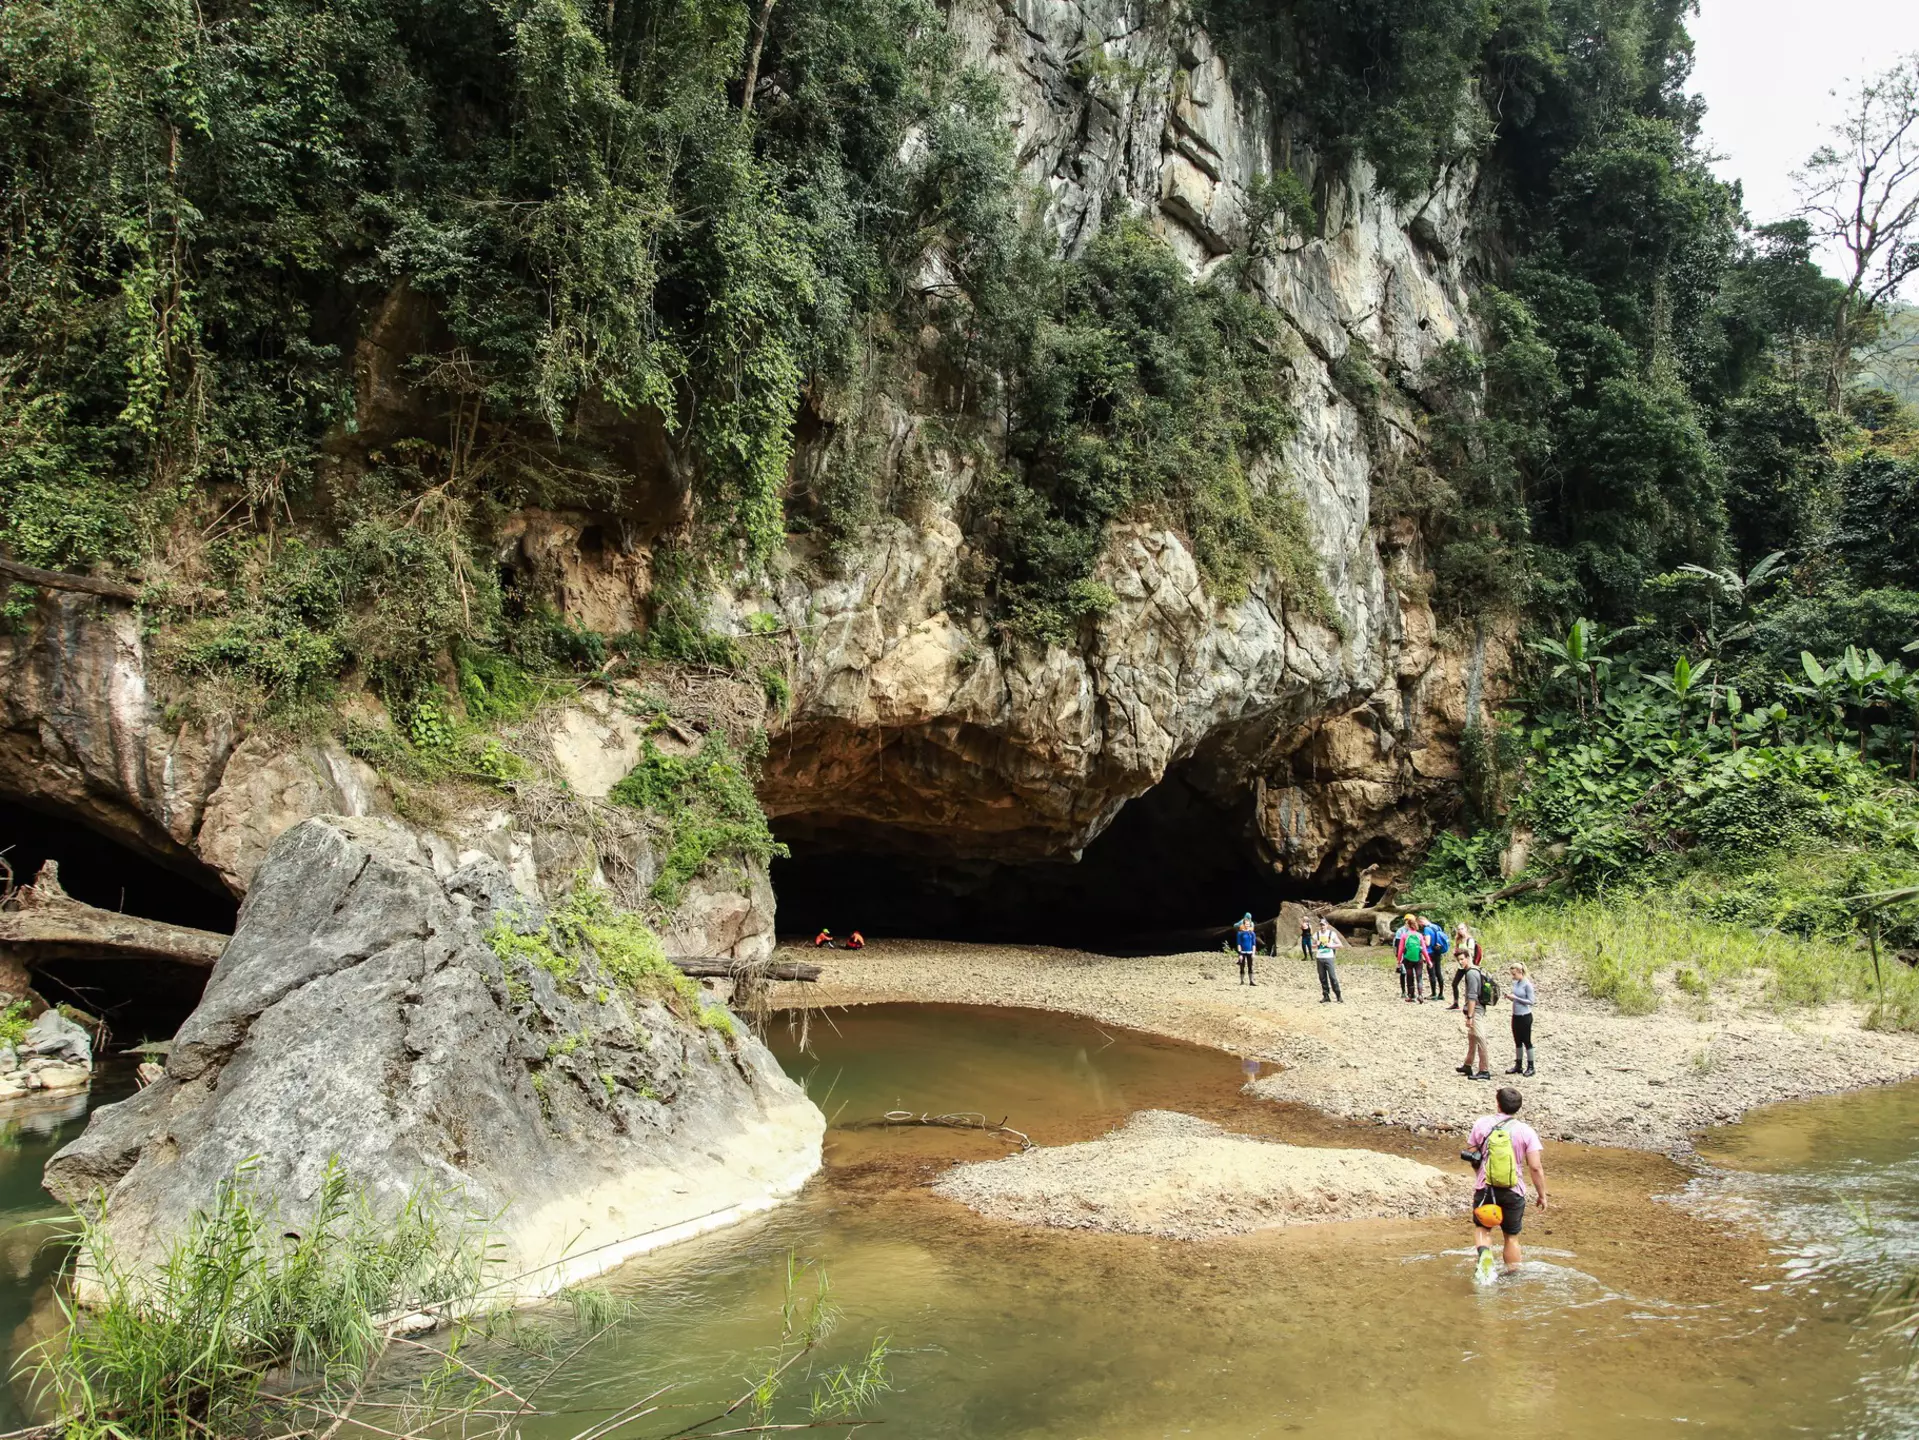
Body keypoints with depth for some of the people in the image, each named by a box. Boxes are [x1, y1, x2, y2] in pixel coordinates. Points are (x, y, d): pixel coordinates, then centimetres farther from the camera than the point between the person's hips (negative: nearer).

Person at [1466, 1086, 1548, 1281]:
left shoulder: (1481, 1124, -6)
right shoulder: (1526, 1131, -9)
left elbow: (1470, 1154, 2)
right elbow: (1536, 1167, -12)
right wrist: (1542, 1194, 0)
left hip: (1485, 1188, 0)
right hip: (1513, 1192, 0)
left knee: (1482, 1227, 16)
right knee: (1512, 1237, 17)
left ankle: (1484, 1252, -14)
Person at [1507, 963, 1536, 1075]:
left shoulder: (1527, 985, -14)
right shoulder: (1515, 983, 7)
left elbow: (1531, 1001, -16)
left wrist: (1515, 997, -20)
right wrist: (1509, 995, -3)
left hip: (1525, 1017, -7)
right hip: (1516, 1016, 7)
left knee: (1526, 1041, 1)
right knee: (1517, 1041, 13)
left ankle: (1530, 1067, 11)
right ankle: (1518, 1066, 22)